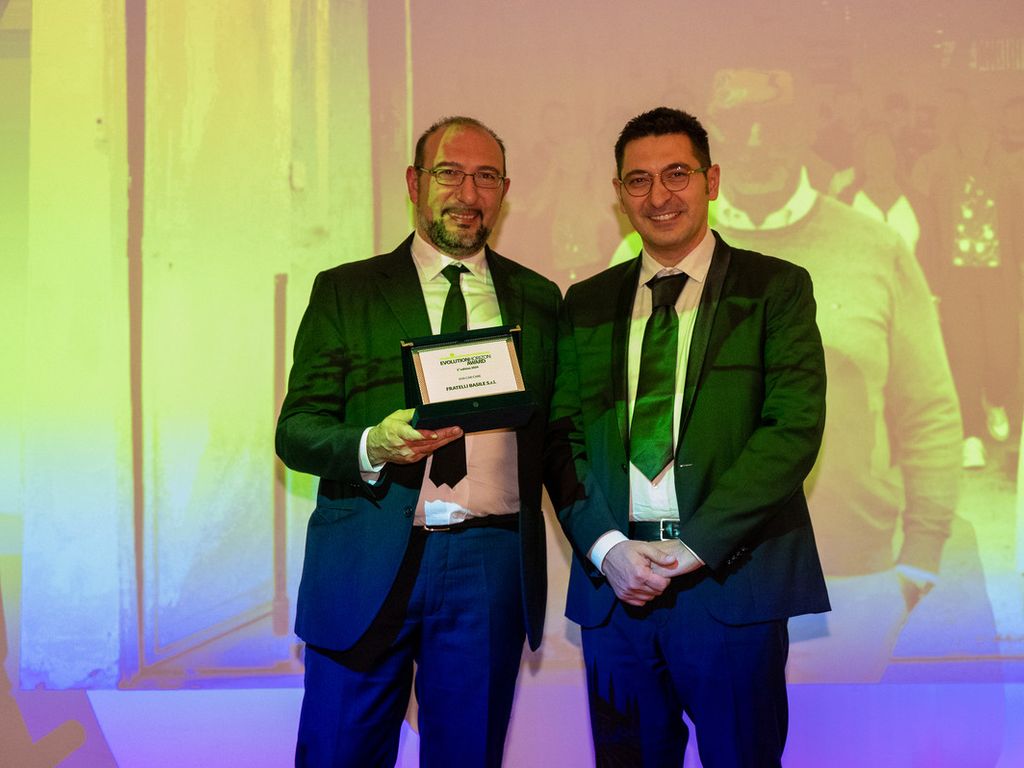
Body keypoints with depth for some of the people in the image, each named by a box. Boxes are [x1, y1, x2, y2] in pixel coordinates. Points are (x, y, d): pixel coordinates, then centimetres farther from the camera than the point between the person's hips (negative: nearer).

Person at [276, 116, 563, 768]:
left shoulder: (539, 299, 12)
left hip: (492, 564, 2)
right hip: (369, 562, -1)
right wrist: (372, 446, -19)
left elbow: (554, 434, 13)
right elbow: (296, 431, 1)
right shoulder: (344, 291, 6)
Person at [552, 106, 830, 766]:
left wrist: (693, 548, -14)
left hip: (733, 583, -2)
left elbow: (795, 428, -8)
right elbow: (564, 435, 7)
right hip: (613, 581, 3)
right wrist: (608, 548, -8)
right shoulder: (587, 304, 13)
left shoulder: (776, 288, 3)